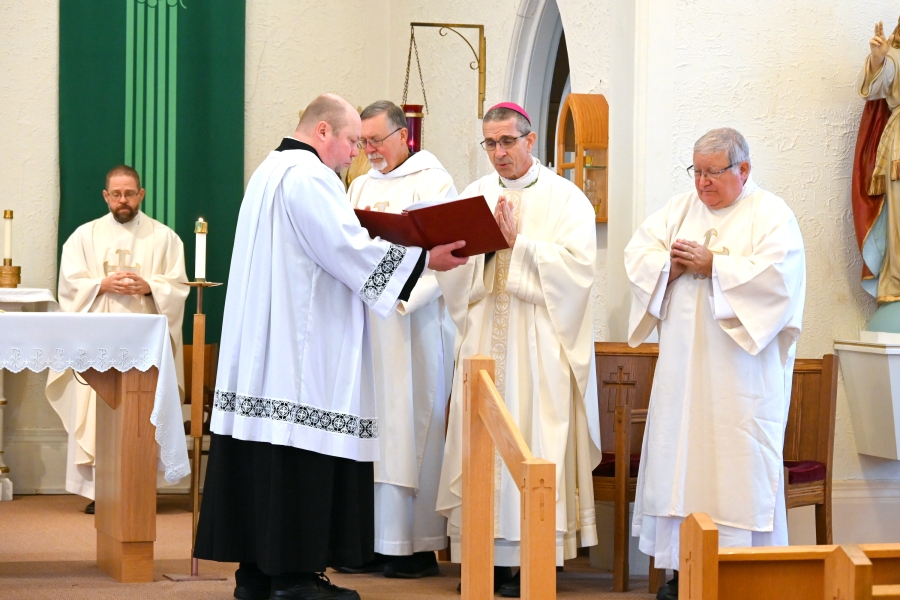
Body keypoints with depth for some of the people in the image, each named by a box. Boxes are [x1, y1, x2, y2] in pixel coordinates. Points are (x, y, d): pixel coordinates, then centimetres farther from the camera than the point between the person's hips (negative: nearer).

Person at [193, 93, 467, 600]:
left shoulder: (271, 171, 21)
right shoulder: (308, 177, -13)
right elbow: (349, 249, -18)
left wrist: (351, 225, 17)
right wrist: (425, 260, -14)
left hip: (264, 347, 10)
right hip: (301, 345, -10)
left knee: (264, 457, 9)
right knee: (302, 462, -6)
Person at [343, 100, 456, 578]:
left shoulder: (433, 182, -1)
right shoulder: (361, 186, 19)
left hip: (412, 323, -6)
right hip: (365, 324, 6)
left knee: (411, 427, -5)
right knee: (369, 428, 3)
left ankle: (419, 544, 0)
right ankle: (372, 539, 7)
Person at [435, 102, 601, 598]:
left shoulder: (565, 198, 3)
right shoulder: (474, 196, 13)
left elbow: (576, 265, -10)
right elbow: (448, 269, 5)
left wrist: (518, 242, -12)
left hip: (540, 348, -3)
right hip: (483, 342, 3)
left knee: (534, 441, -6)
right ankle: (486, 555, 5)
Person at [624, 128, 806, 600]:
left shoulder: (771, 214, -1)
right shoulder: (681, 208, 14)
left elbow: (777, 274, -16)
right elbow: (638, 251, 8)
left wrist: (713, 265, -15)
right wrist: (670, 263, -12)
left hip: (742, 370, -5)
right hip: (683, 365, 5)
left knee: (738, 464, -5)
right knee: (680, 455, 3)